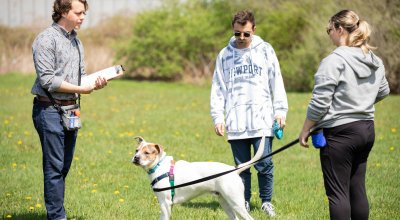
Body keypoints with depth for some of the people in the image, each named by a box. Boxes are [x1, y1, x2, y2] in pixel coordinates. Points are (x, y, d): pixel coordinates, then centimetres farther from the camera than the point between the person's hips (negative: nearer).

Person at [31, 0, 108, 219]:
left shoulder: (76, 41, 15)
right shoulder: (46, 39, -11)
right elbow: (47, 80, -17)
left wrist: (95, 83, -4)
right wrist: (80, 89, -17)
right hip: (50, 109, -8)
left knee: (63, 167, 10)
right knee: (54, 167, -5)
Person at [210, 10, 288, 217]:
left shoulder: (265, 50, 6)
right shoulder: (225, 55, 9)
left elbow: (276, 82, 6)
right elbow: (218, 88, 10)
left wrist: (280, 110, -1)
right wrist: (218, 117, 3)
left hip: (262, 120, -2)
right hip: (236, 122, 2)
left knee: (264, 164, -5)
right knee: (242, 167, 6)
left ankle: (266, 201, 12)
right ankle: (244, 202, 18)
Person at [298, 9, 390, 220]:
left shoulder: (334, 61, -16)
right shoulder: (375, 62, 8)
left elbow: (319, 103, -16)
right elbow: (383, 91, 24)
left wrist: (305, 130, -5)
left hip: (340, 132, -8)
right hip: (367, 130, 8)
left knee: (337, 192, -2)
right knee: (357, 189, 14)